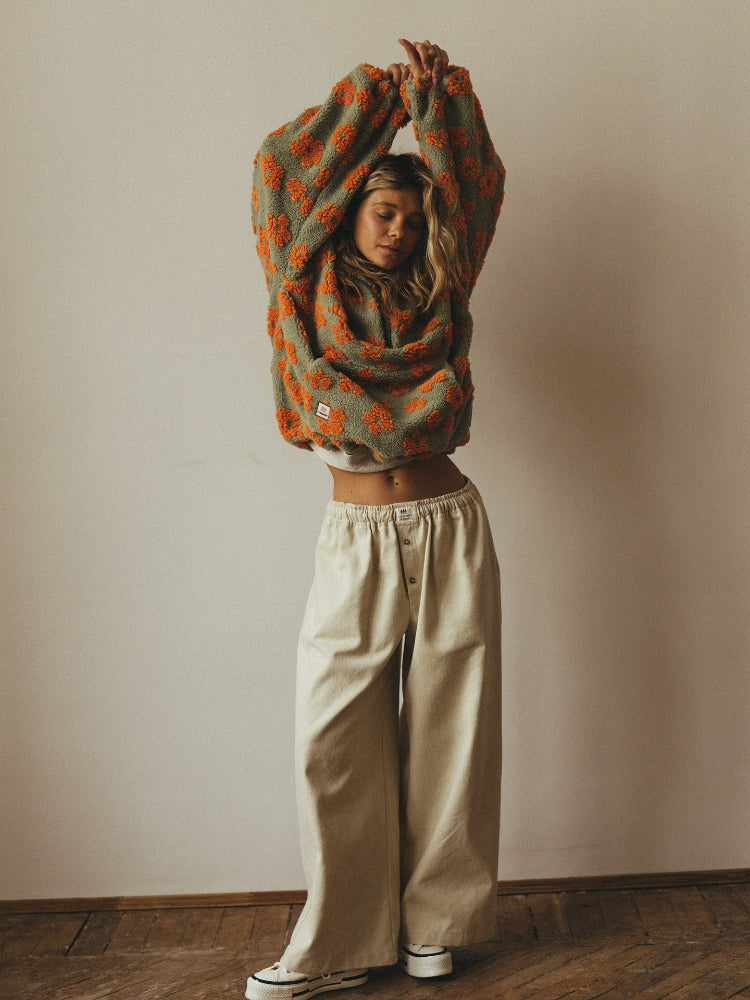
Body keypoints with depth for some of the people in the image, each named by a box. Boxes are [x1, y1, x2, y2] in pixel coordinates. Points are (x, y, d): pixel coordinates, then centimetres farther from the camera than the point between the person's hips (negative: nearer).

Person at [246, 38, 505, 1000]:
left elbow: (477, 182, 13)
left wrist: (438, 92, 6)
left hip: (449, 531, 1)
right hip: (356, 540, -1)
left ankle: (434, 922, 22)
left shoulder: (437, 294, 10)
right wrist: (377, 91, 9)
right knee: (333, 742, -2)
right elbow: (283, 168, 6)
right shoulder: (311, 292, 6)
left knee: (446, 730, 6)